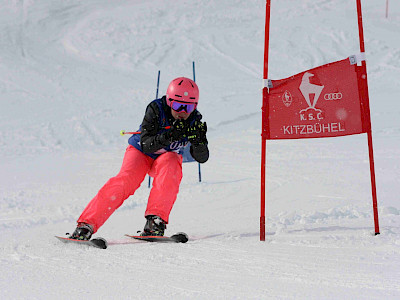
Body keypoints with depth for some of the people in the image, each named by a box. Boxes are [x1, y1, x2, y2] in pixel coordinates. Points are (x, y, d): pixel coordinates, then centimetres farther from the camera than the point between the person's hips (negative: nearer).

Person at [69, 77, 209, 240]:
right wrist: (165, 137, -48)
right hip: (140, 153, -2)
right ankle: (86, 224, -26)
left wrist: (197, 140, -39)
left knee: (171, 163, -33)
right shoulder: (156, 109, -24)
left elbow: (202, 157, -19)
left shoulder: (194, 120, -16)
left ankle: (155, 220, -34)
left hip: (166, 156, 2)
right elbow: (146, 145, -30)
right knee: (125, 180, -28)